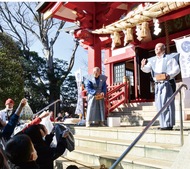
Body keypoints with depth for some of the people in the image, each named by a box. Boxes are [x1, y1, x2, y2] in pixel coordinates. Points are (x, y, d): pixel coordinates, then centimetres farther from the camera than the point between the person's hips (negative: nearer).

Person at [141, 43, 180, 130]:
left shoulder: (170, 58, 4)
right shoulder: (152, 60, 18)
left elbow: (177, 69, -2)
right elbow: (147, 69, 8)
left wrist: (169, 75, -19)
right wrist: (143, 66, -14)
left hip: (167, 83, -5)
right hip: (158, 84, 6)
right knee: (159, 104, 6)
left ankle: (169, 124, -3)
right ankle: (163, 124, 14)